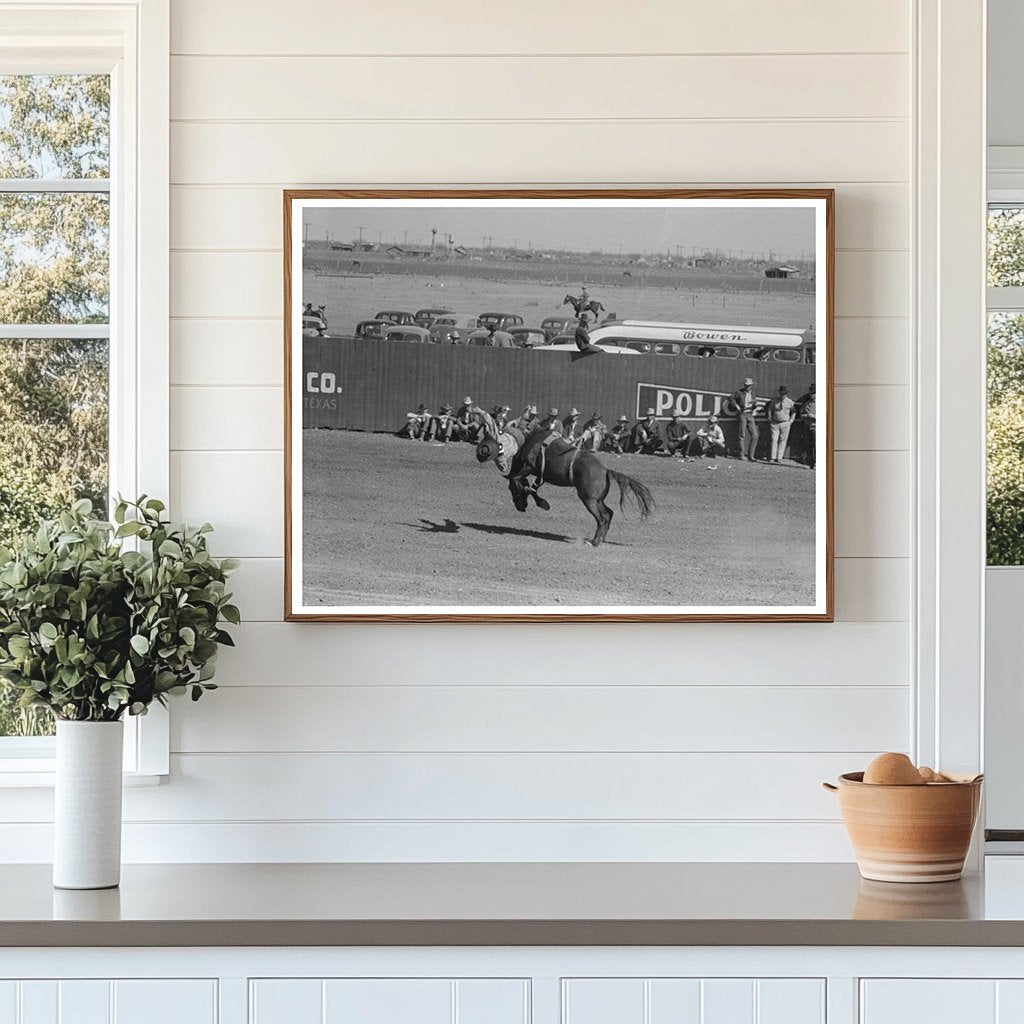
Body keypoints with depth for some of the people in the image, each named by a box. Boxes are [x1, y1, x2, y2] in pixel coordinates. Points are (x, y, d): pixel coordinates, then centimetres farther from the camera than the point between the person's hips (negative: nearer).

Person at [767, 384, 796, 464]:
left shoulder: (790, 402, -2)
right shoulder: (774, 400, -1)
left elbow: (794, 412, 14)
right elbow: (770, 409, 15)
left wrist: (791, 421, 4)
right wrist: (770, 419, 6)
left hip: (785, 424, 0)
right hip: (775, 423, 0)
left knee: (783, 441, -2)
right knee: (774, 440, -8)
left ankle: (779, 458, -1)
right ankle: (773, 458, -11)